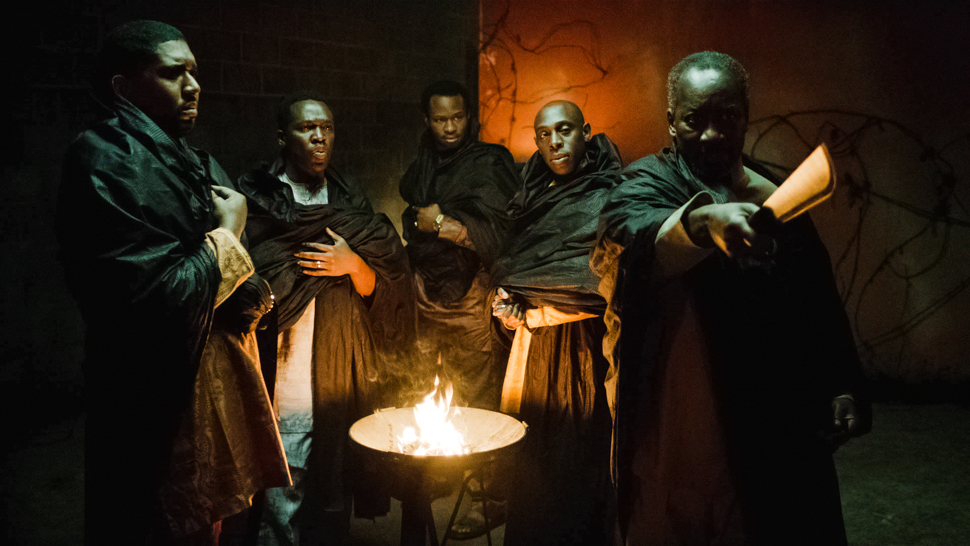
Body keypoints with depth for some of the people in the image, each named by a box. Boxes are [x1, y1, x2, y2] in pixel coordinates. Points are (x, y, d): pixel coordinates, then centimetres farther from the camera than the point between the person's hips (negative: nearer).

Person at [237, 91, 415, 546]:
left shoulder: (349, 202, 12)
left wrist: (353, 264, -9)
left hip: (341, 384, 4)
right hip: (283, 385, -4)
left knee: (333, 507, 10)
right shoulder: (256, 200, -2)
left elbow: (372, 291, 9)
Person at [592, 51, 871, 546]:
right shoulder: (647, 183, -6)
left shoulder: (773, 192, 11)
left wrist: (841, 387, 8)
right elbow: (635, 234, -32)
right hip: (687, 426, -5)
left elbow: (820, 298, 15)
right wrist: (705, 220, -51)